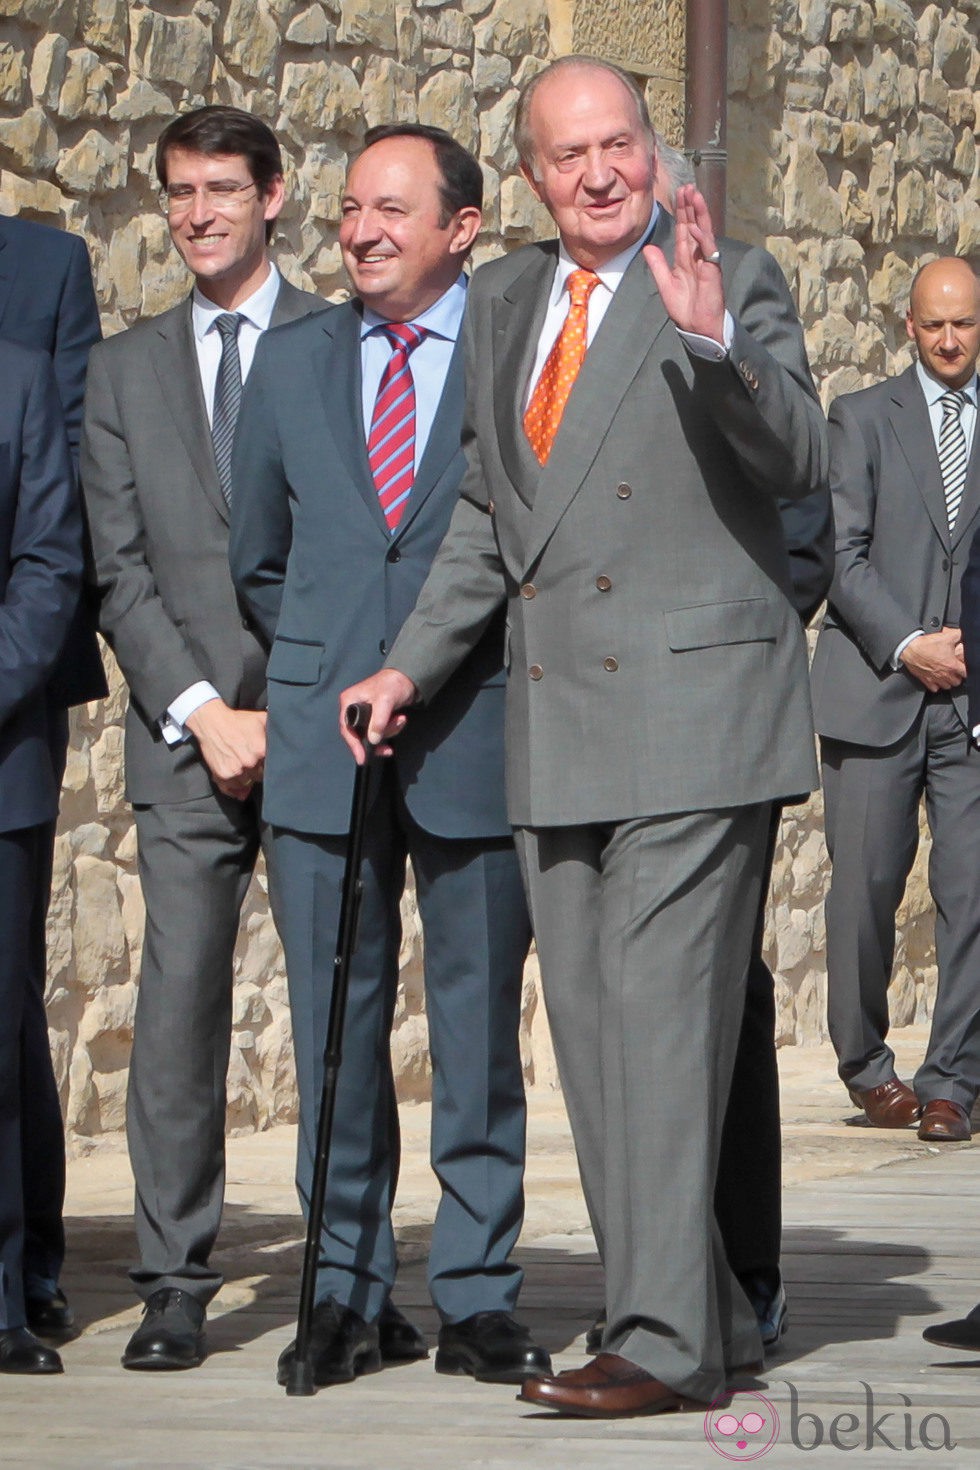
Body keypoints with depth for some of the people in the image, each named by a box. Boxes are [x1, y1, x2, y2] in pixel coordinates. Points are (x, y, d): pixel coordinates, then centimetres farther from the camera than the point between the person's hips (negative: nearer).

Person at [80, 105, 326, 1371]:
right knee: (179, 999, -7)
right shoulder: (126, 369, 15)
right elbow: (122, 569, 9)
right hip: (185, 731, 2)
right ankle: (173, 1284, -4)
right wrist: (201, 711, -4)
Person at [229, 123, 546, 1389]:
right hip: (320, 741, 3)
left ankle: (477, 1298, 10)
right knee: (333, 1026, 5)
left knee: (479, 1028, 2)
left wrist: (439, 666, 0)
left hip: (476, 736, -3)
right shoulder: (290, 362, 12)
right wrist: (322, 669, 13)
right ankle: (349, 1295, 14)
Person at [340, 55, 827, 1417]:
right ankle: (708, 1318, 18)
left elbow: (797, 462, -16)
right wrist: (413, 663, 15)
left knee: (663, 1021, -10)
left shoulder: (732, 282, -4)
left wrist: (711, 341, -31)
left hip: (692, 707, -7)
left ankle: (666, 1340, -7)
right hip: (555, 720, 7)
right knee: (592, 1035, 9)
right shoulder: (502, 300, 15)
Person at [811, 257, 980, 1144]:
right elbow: (842, 554, 1)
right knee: (866, 887, 0)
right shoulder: (863, 419, 8)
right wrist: (906, 646, -10)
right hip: (875, 689, -1)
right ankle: (867, 1066, 17)